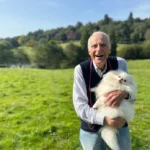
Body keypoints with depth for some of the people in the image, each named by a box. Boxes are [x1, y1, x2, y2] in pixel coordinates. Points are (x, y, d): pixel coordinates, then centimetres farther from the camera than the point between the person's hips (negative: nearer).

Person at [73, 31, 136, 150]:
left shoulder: (121, 63, -12)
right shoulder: (80, 69, -18)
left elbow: (132, 95, -7)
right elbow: (80, 106, -18)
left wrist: (124, 93, -30)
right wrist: (104, 120, -31)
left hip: (119, 125, 2)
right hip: (91, 129, -1)